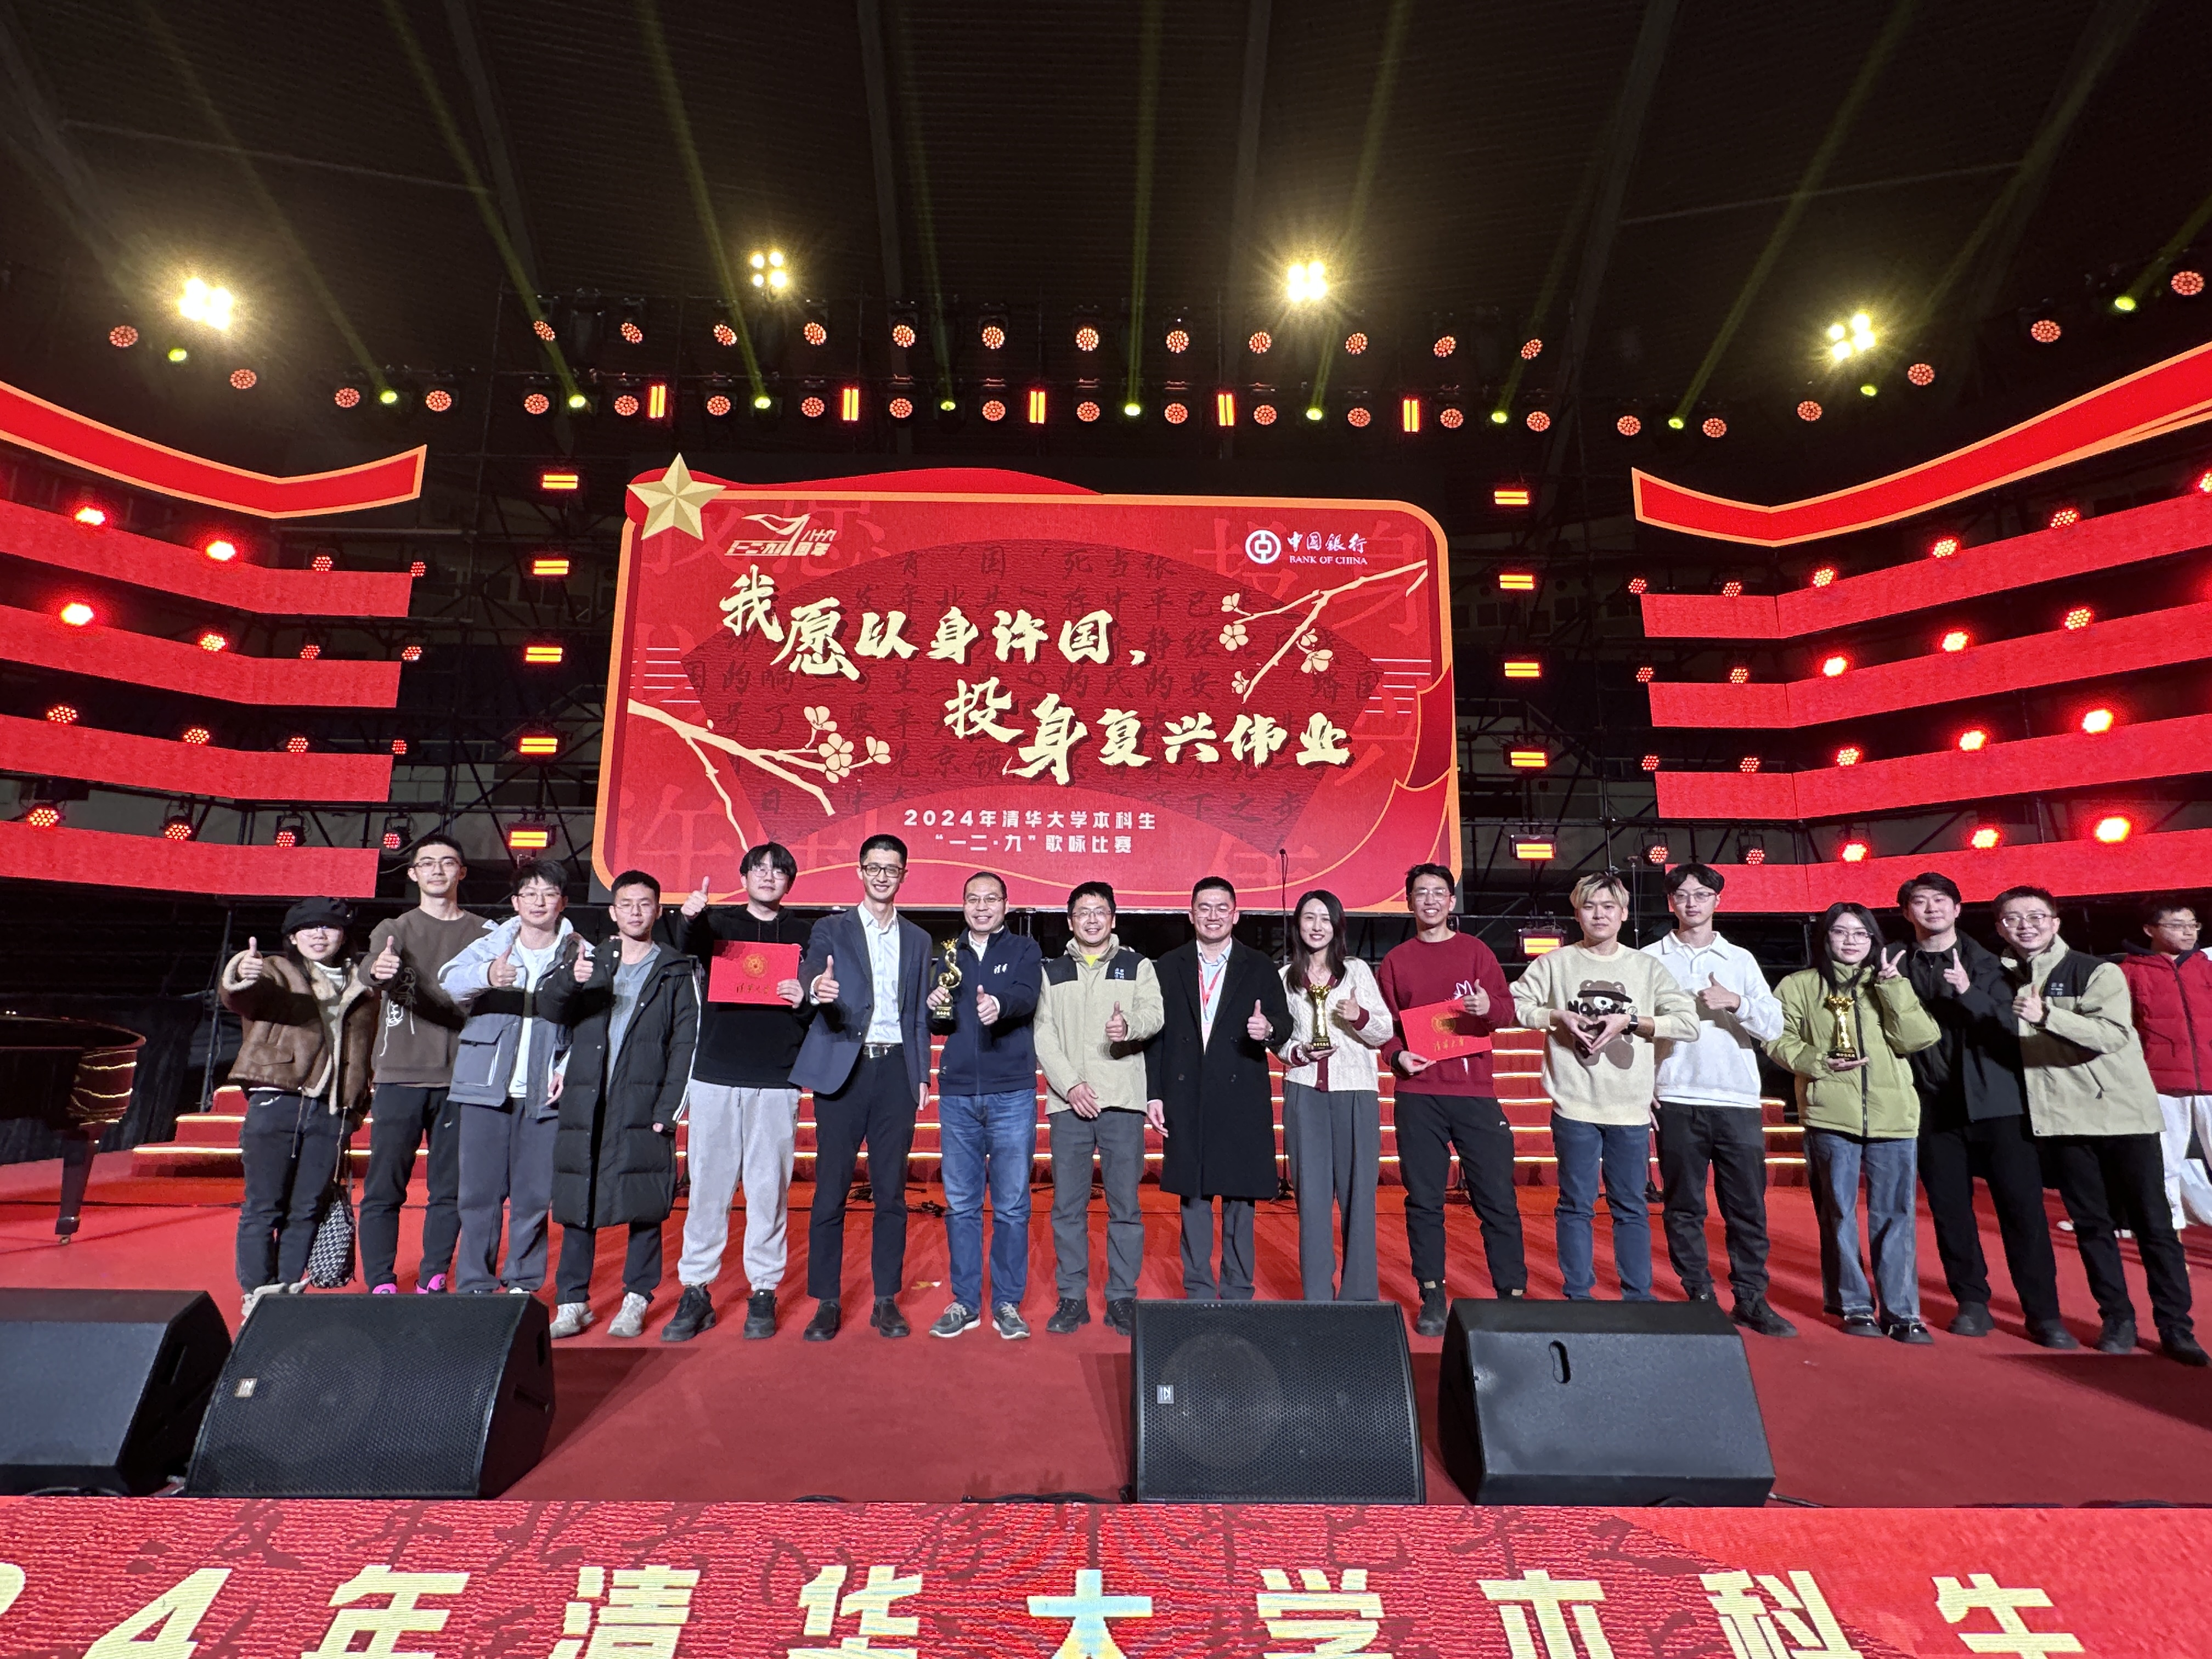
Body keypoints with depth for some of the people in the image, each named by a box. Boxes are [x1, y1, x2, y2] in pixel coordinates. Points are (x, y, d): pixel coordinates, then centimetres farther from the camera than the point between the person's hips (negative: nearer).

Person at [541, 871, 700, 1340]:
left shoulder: (677, 971, 6)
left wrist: (667, 1108, -9)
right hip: (585, 1103, 3)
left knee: (644, 1205, -1)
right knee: (577, 1201, 4)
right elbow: (551, 1010, 0)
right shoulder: (591, 962, 15)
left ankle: (635, 1301, 12)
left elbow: (686, 1044, 1)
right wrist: (569, 981, -23)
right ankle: (573, 1301, 16)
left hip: (643, 1104, -2)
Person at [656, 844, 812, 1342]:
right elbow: (683, 945, -14)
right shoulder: (717, 923, 9)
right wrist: (687, 918, -36)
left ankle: (763, 1293, 15)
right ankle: (696, 1292, 17)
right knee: (707, 1185, 4)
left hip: (777, 1082, 0)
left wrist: (805, 1001, -13)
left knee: (769, 1190, 3)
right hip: (716, 1076, 1)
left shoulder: (805, 937, 10)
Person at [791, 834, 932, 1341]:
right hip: (841, 1069, -2)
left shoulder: (917, 940, 15)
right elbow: (811, 968, -14)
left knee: (891, 1192, 6)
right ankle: (826, 1303, 14)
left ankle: (886, 1301, 17)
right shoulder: (832, 929, 7)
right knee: (831, 1191, 1)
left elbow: (919, 1014, 15)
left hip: (895, 1070, 2)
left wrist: (922, 1075, 7)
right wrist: (815, 985, -38)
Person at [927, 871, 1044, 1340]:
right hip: (957, 1094, 3)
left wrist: (998, 1003, -38)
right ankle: (964, 1302, 22)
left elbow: (1027, 998, -16)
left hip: (1011, 1093, -3)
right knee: (961, 1204, 9)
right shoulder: (950, 956, 14)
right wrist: (936, 1007, -10)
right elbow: (938, 1022, 13)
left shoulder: (1024, 951, 4)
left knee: (1011, 1205, 3)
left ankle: (1007, 1304, 16)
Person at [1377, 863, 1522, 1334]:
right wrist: (1396, 1055, -7)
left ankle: (1513, 1292, 13)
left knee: (1497, 1196, 1)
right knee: (1424, 1199, 5)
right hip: (1418, 1095, 1)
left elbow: (1507, 1010, 1)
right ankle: (1432, 1297, 15)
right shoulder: (1395, 961, 10)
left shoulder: (1475, 951, 8)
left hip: (1475, 1090, -1)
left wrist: (1489, 1007, -20)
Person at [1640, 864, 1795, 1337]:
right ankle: (1699, 1298, 15)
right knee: (1684, 1207, 4)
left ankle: (1751, 1298, 17)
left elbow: (1774, 1027, 4)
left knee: (1747, 1206, 4)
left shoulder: (1741, 959, 11)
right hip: (1677, 1101, -1)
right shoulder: (1650, 959, 6)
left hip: (1738, 1101, 1)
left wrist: (1735, 1001, -13)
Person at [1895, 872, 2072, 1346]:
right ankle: (1972, 1303, 18)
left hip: (1995, 1101, -1)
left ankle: (2043, 1313, 10)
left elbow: (2012, 1025, -6)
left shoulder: (1985, 962, 4)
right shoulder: (1898, 967, 6)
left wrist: (1970, 993, -23)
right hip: (1935, 1106, 1)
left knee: (2022, 1205, 0)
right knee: (1950, 1210, 5)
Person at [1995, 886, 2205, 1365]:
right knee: (2091, 1224, 8)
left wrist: (2047, 1015, -33)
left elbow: (2112, 1034, -18)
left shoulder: (2098, 972, -5)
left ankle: (2176, 1326, 12)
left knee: (2153, 1223, 2)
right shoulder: (2004, 981, 5)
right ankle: (2117, 1319, 19)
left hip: (2123, 1112, -3)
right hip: (2059, 1119, 3)